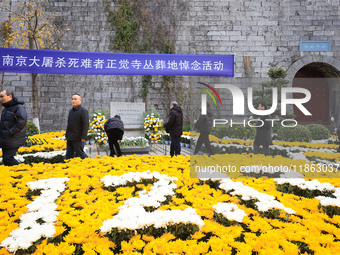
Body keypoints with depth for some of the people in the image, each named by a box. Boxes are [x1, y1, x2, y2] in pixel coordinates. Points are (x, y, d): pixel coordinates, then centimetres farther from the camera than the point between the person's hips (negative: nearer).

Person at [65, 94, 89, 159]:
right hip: (70, 138, 8)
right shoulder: (71, 111, 16)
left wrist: (83, 137, -20)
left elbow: (86, 125, -15)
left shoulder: (83, 111, -10)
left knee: (79, 154, -7)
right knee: (69, 154, 10)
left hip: (78, 138, -8)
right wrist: (67, 136, 18)